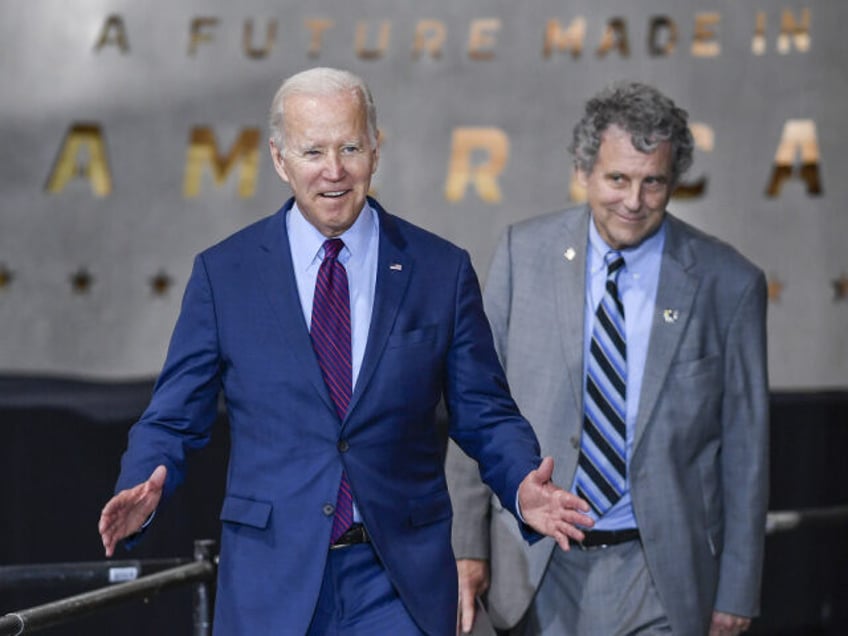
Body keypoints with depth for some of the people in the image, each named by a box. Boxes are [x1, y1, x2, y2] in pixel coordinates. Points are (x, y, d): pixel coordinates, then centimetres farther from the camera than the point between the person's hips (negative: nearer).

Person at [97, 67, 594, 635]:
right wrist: (143, 491, -15)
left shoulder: (442, 271, 4)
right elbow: (174, 419, 5)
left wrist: (523, 488, -13)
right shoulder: (223, 274, 3)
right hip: (270, 579, 0)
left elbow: (485, 416, 7)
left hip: (400, 586, 0)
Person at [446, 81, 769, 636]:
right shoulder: (524, 253, 0)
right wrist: (468, 544, 1)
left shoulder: (727, 284, -4)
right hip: (539, 566, 2)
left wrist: (738, 589, 1)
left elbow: (745, 447, 0)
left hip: (659, 580, -2)